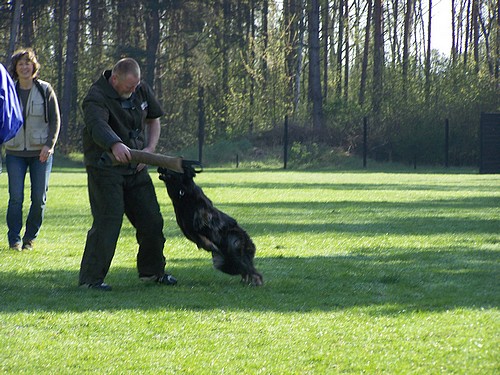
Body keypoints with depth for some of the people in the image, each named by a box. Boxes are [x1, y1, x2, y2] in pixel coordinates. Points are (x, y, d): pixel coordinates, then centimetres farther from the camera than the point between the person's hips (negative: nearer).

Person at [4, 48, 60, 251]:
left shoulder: (45, 90, 0)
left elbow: (55, 120, 2)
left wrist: (49, 145, -9)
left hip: (40, 152, 0)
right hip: (15, 152, 1)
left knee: (39, 198, -2)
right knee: (16, 197, -8)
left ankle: (30, 238, 13)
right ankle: (14, 239, 2)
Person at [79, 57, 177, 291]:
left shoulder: (142, 91, 6)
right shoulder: (97, 97, -18)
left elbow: (154, 119, 21)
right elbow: (97, 125, -38)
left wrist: (150, 148, 3)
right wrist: (115, 145, -58)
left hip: (135, 168, 7)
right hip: (104, 169, -7)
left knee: (151, 220, 9)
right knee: (107, 223, -14)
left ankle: (151, 271, 27)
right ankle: (91, 277, -8)